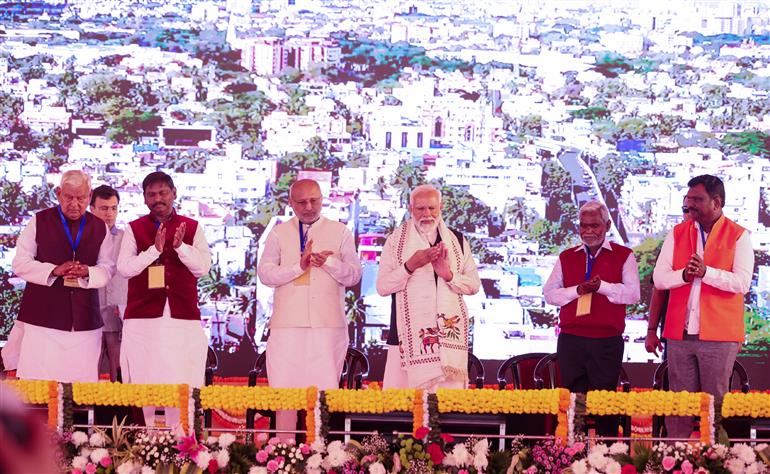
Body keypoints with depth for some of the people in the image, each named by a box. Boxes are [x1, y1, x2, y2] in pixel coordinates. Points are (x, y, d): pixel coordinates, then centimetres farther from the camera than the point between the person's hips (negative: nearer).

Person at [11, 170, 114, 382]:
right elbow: (20, 264, 1)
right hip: (43, 315, -2)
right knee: (37, 379, -6)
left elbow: (107, 268, 10)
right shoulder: (39, 222, 4)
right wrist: (54, 270, -15)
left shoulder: (100, 228, 11)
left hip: (84, 317, 2)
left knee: (83, 381, 0)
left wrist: (87, 272, -14)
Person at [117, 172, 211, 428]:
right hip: (143, 316, 0)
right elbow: (124, 268, -1)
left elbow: (203, 267, 3)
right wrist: (154, 249, -11)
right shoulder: (134, 229, 10)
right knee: (143, 381, -2)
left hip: (183, 316, 0)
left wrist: (180, 246, -12)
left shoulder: (192, 228, 11)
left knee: (181, 382, -5)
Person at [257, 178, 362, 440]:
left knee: (325, 389, -5)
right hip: (288, 323, 0)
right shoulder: (279, 233, 12)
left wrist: (329, 263, -12)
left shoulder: (340, 232, 12)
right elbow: (265, 273, 1)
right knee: (285, 388, -2)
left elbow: (354, 275, 6)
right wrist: (299, 266, -12)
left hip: (328, 323, 0)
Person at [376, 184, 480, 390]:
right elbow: (382, 287, 0)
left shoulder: (458, 241, 13)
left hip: (449, 332, 2)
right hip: (408, 333, -1)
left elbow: (474, 285, 10)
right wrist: (410, 265, -14)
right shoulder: (396, 240, 8)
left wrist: (448, 275, -8)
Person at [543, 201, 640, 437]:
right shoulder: (566, 257, 15)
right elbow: (549, 293, 7)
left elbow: (633, 293, -5)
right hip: (570, 340, 3)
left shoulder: (623, 256, 6)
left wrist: (601, 286, -15)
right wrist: (577, 290, -8)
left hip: (607, 342, -2)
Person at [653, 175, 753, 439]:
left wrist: (705, 272, -21)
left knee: (716, 405, 0)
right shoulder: (677, 234, 12)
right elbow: (659, 278, 4)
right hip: (680, 334, 3)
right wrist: (684, 275, -15)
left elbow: (742, 282, -11)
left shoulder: (738, 236, 0)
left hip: (719, 336, -3)